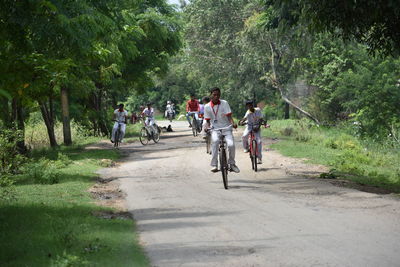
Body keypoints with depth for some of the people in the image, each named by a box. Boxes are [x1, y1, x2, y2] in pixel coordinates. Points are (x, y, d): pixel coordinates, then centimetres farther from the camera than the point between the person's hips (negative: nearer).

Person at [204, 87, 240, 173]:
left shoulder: (224, 103, -3)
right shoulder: (207, 107, 0)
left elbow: (229, 116, -8)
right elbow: (208, 120, 4)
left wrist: (233, 123, -26)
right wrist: (207, 127, -16)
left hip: (226, 128, 0)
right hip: (215, 129, 0)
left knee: (231, 145, -22)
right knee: (215, 140, -32)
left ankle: (232, 164, 5)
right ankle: (214, 165, -26)